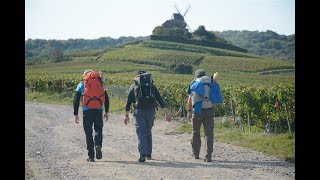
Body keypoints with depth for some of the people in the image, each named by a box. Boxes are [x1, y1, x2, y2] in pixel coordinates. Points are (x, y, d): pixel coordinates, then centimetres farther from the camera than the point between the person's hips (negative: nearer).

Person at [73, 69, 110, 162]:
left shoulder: (81, 85, 7)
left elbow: (76, 100, 2)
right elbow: (106, 99, 9)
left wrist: (75, 114, 5)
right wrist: (106, 112, 14)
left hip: (87, 111, -1)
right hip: (98, 111, 1)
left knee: (88, 133, 6)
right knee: (98, 130, 12)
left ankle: (91, 156, 4)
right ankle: (98, 145, -18)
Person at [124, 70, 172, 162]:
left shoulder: (133, 86, 9)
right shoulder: (152, 86, 14)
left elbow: (128, 101, 5)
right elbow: (160, 99, 8)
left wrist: (126, 115, 8)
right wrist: (166, 112, 7)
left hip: (139, 111, -2)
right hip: (151, 111, 2)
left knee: (141, 133, -6)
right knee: (148, 132, 16)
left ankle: (143, 154, -21)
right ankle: (148, 154, 19)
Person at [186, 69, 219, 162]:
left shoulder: (193, 83, 5)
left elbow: (190, 99, 2)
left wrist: (189, 111, 7)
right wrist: (214, 78, 47)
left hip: (197, 111, 0)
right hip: (209, 111, 0)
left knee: (196, 132, 16)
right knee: (209, 134, 0)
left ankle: (195, 153, 26)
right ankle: (209, 156, -6)